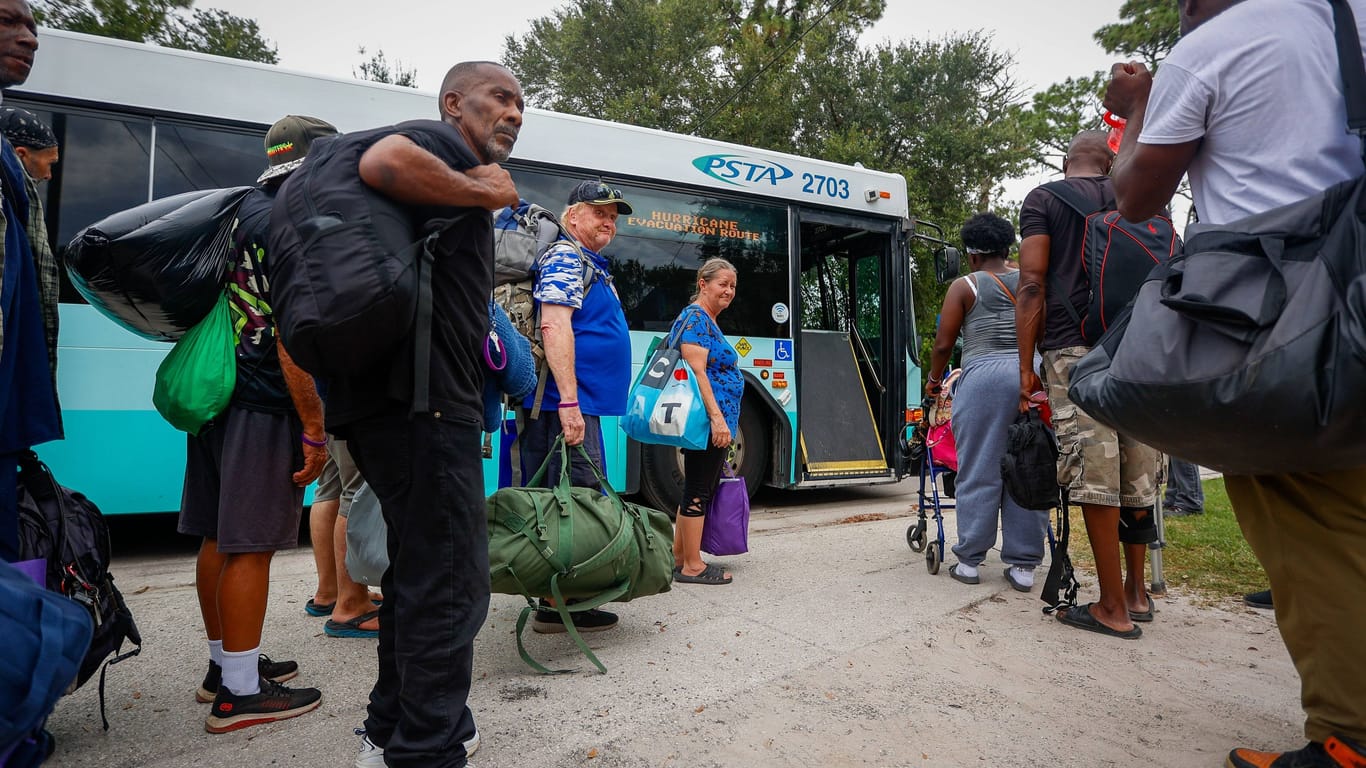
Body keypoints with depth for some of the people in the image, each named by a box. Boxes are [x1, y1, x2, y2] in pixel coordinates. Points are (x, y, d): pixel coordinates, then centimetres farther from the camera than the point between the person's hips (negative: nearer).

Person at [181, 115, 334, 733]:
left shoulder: (242, 211, 16)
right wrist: (314, 431, -16)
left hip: (218, 394, 9)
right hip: (262, 404, -9)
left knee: (218, 537, 14)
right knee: (250, 544, -3)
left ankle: (224, 664, 28)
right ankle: (241, 692, 6)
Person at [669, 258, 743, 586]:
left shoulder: (708, 321, 21)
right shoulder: (696, 318, -11)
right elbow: (696, 371, -20)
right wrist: (717, 417, -26)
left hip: (710, 424, 11)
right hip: (708, 421, -11)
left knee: (695, 490, 15)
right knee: (699, 491, -3)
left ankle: (678, 558, 24)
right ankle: (692, 566, 6)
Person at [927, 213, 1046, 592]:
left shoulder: (965, 286, 3)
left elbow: (943, 343, 1)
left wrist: (934, 379, 17)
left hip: (982, 378, -3)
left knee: (979, 471, 3)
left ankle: (969, 560, 9)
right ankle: (1024, 565, 12)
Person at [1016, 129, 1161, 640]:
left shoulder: (1043, 200, 8)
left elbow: (1033, 285, -4)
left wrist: (1026, 367, -4)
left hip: (1075, 348, -5)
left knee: (1094, 477, -4)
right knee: (1137, 474, 11)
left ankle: (1113, 608, 1)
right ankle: (1136, 593, 23)